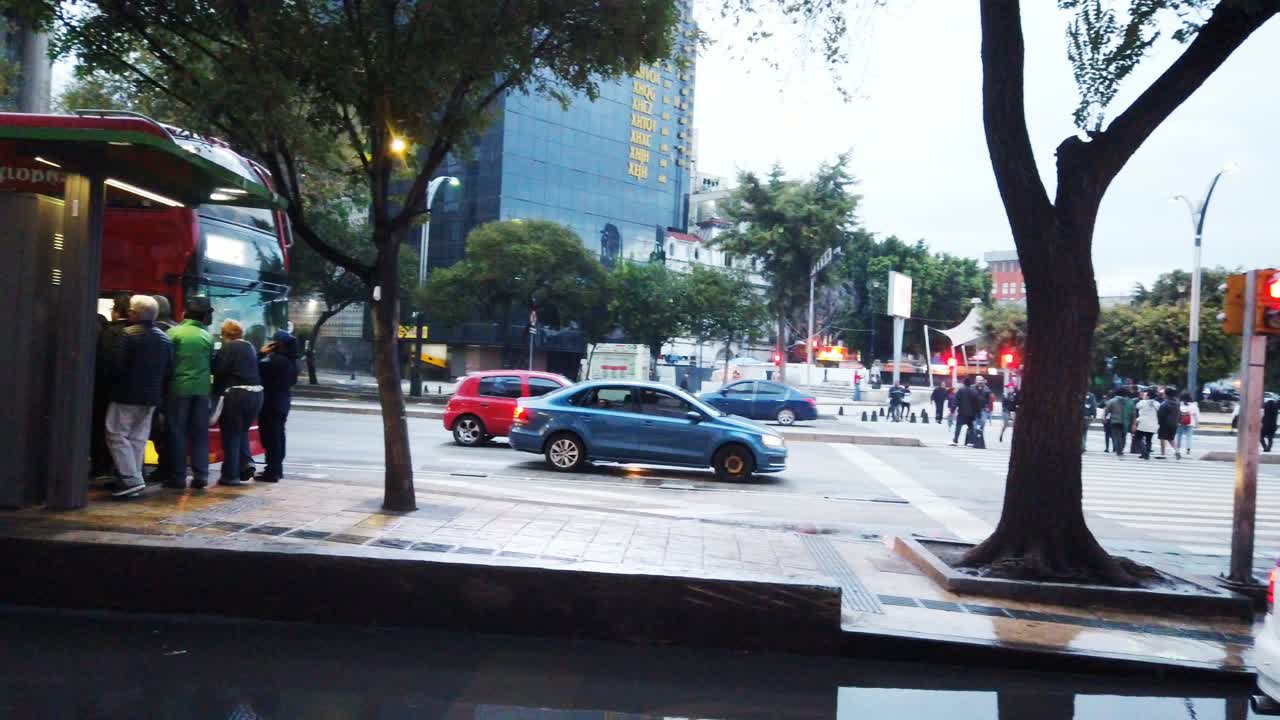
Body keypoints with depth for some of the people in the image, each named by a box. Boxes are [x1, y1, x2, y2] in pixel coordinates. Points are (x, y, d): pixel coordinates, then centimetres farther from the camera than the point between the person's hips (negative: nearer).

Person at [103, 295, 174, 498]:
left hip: (127, 395, -7)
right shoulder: (164, 338, 10)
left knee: (117, 435, 0)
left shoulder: (128, 334, -13)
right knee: (138, 438, 11)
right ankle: (134, 479, 11)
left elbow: (117, 365, -16)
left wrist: (113, 383, 1)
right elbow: (169, 370, 12)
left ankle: (131, 479, -8)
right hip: (151, 397, 7)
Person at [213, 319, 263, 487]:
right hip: (255, 393, 7)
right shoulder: (250, 347, 15)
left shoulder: (227, 347, -6)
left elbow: (219, 372, -9)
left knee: (231, 435, 3)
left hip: (236, 394, -7)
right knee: (242, 432, 22)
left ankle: (231, 474, 6)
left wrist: (217, 392, 2)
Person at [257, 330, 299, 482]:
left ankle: (272, 471, -6)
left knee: (270, 437, -7)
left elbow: (257, 369, -21)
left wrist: (262, 353, -8)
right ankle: (277, 468, 25)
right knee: (278, 435, 17)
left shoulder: (276, 360, -22)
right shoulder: (291, 361, 8)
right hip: (282, 401, 10)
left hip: (271, 402, -10)